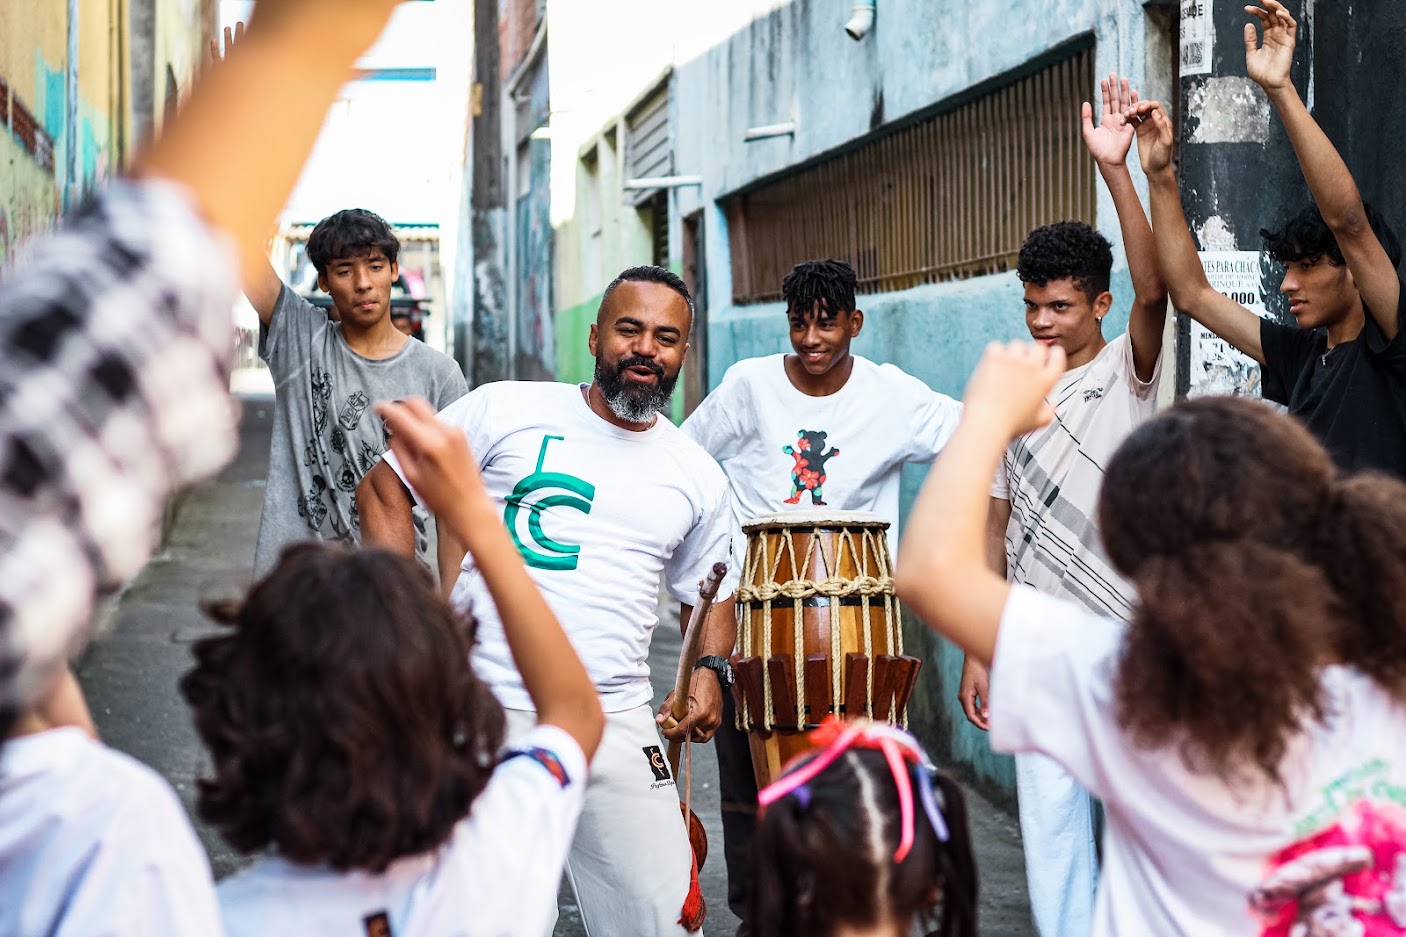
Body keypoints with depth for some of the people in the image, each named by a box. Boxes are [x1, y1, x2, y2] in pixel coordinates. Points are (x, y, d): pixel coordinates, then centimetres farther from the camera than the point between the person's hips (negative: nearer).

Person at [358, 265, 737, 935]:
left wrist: (711, 669, 2)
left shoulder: (696, 476, 11)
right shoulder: (506, 410, 2)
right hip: (482, 713, -2)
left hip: (618, 728, 2)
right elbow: (384, 488, 6)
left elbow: (709, 592, 23)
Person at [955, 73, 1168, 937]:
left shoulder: (1129, 371, -2)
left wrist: (1117, 171, -32)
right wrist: (978, 652, 6)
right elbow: (995, 527, 10)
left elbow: (1155, 290, -22)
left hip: (1127, 638, -3)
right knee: (1049, 816, 6)